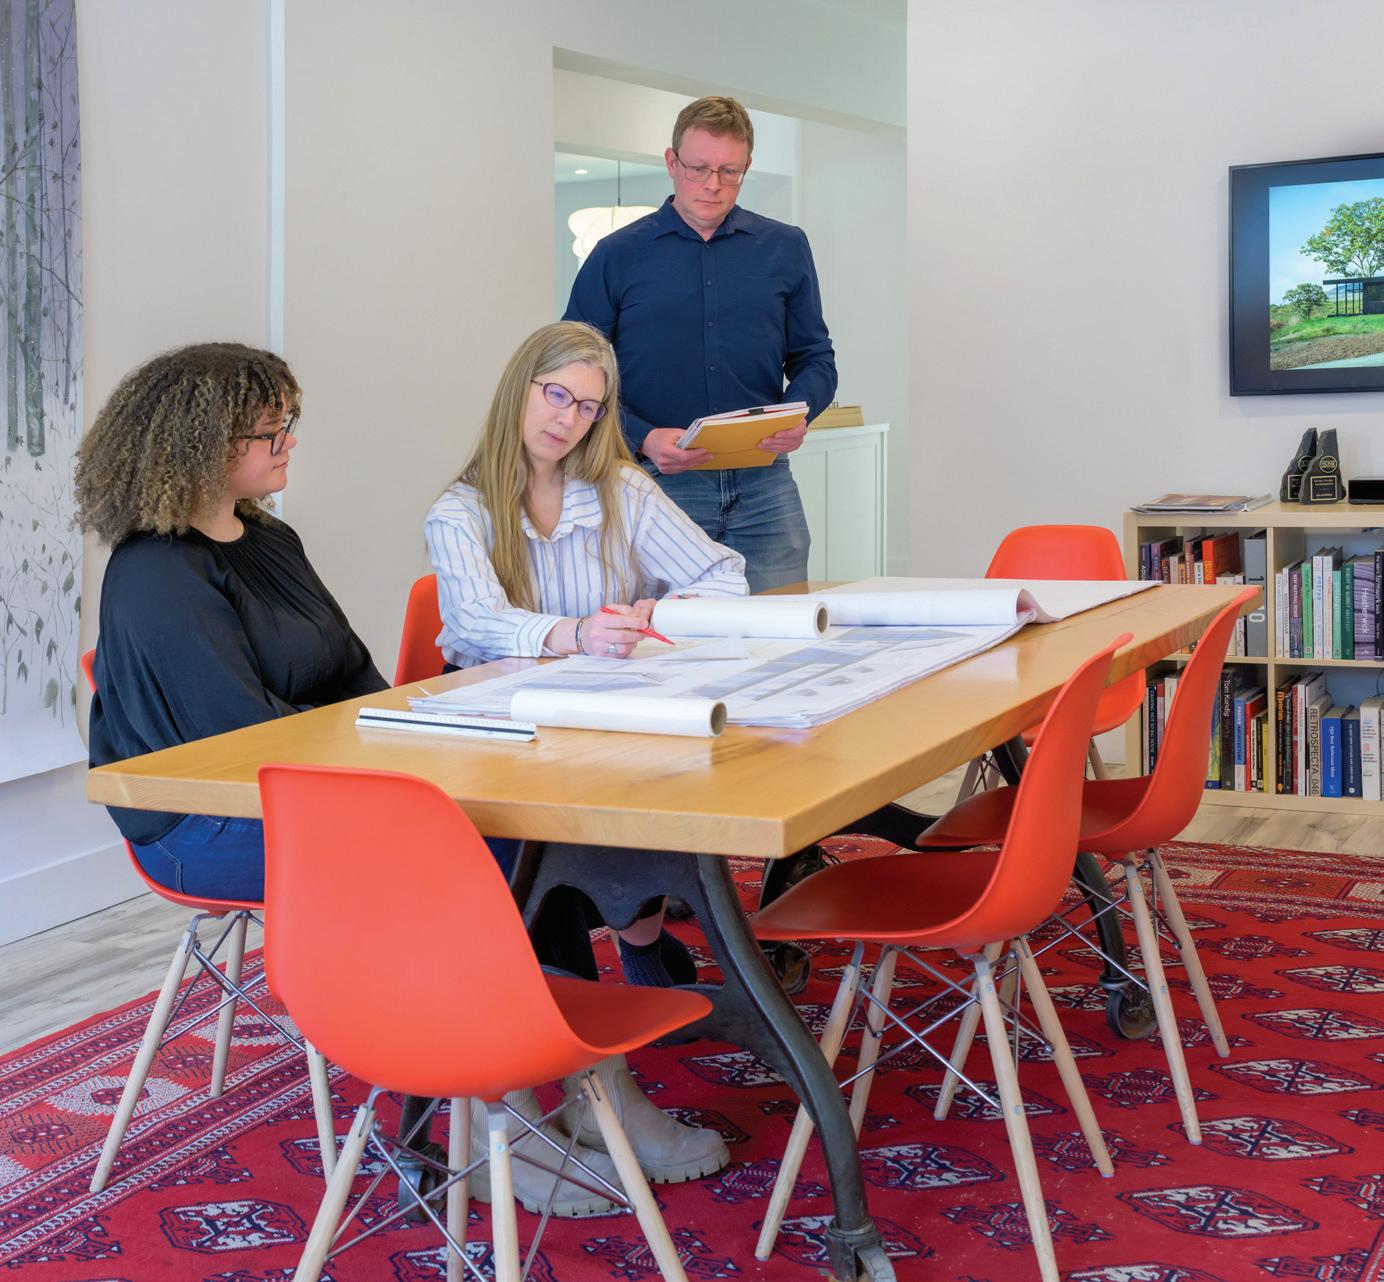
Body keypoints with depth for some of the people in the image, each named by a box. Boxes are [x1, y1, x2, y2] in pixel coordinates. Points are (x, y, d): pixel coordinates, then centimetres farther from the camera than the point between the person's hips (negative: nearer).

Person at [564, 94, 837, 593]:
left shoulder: (786, 249, 11)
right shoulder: (616, 256, 4)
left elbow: (815, 358, 14)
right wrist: (643, 439, -14)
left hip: (764, 490, 2)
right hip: (658, 485, -2)